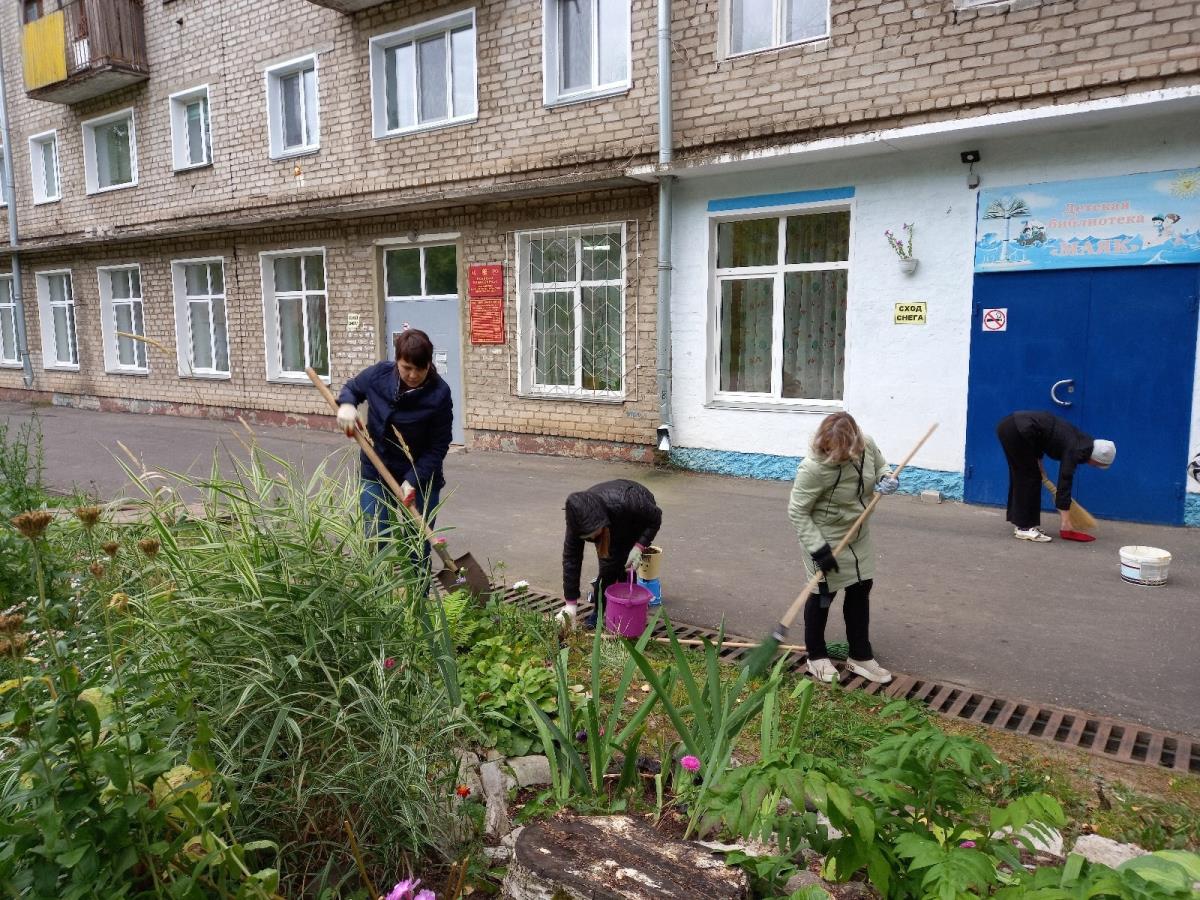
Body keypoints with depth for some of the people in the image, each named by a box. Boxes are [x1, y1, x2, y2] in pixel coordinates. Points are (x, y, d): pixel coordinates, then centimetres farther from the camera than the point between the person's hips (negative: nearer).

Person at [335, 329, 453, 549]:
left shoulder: (439, 394, -19)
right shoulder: (378, 375, -10)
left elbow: (437, 448, -16)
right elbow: (351, 388, 13)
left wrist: (413, 481, -22)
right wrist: (346, 405, -10)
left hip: (421, 478, -2)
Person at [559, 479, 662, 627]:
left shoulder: (626, 503, -45)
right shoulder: (579, 518, -35)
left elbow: (655, 518, -24)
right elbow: (571, 557, -26)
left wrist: (639, 546, -36)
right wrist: (570, 603, -25)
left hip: (636, 522, -2)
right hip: (611, 525, 2)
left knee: (625, 569, -14)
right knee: (607, 568, -11)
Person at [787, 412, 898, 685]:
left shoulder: (867, 445, -16)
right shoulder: (813, 468, -33)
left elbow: (881, 466, 8)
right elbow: (797, 511, -25)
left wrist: (888, 479, -15)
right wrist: (818, 548, -27)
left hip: (858, 535, 7)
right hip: (826, 538, -6)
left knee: (860, 590, 14)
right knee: (824, 594, 5)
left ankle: (860, 657, 29)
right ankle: (816, 656, 26)